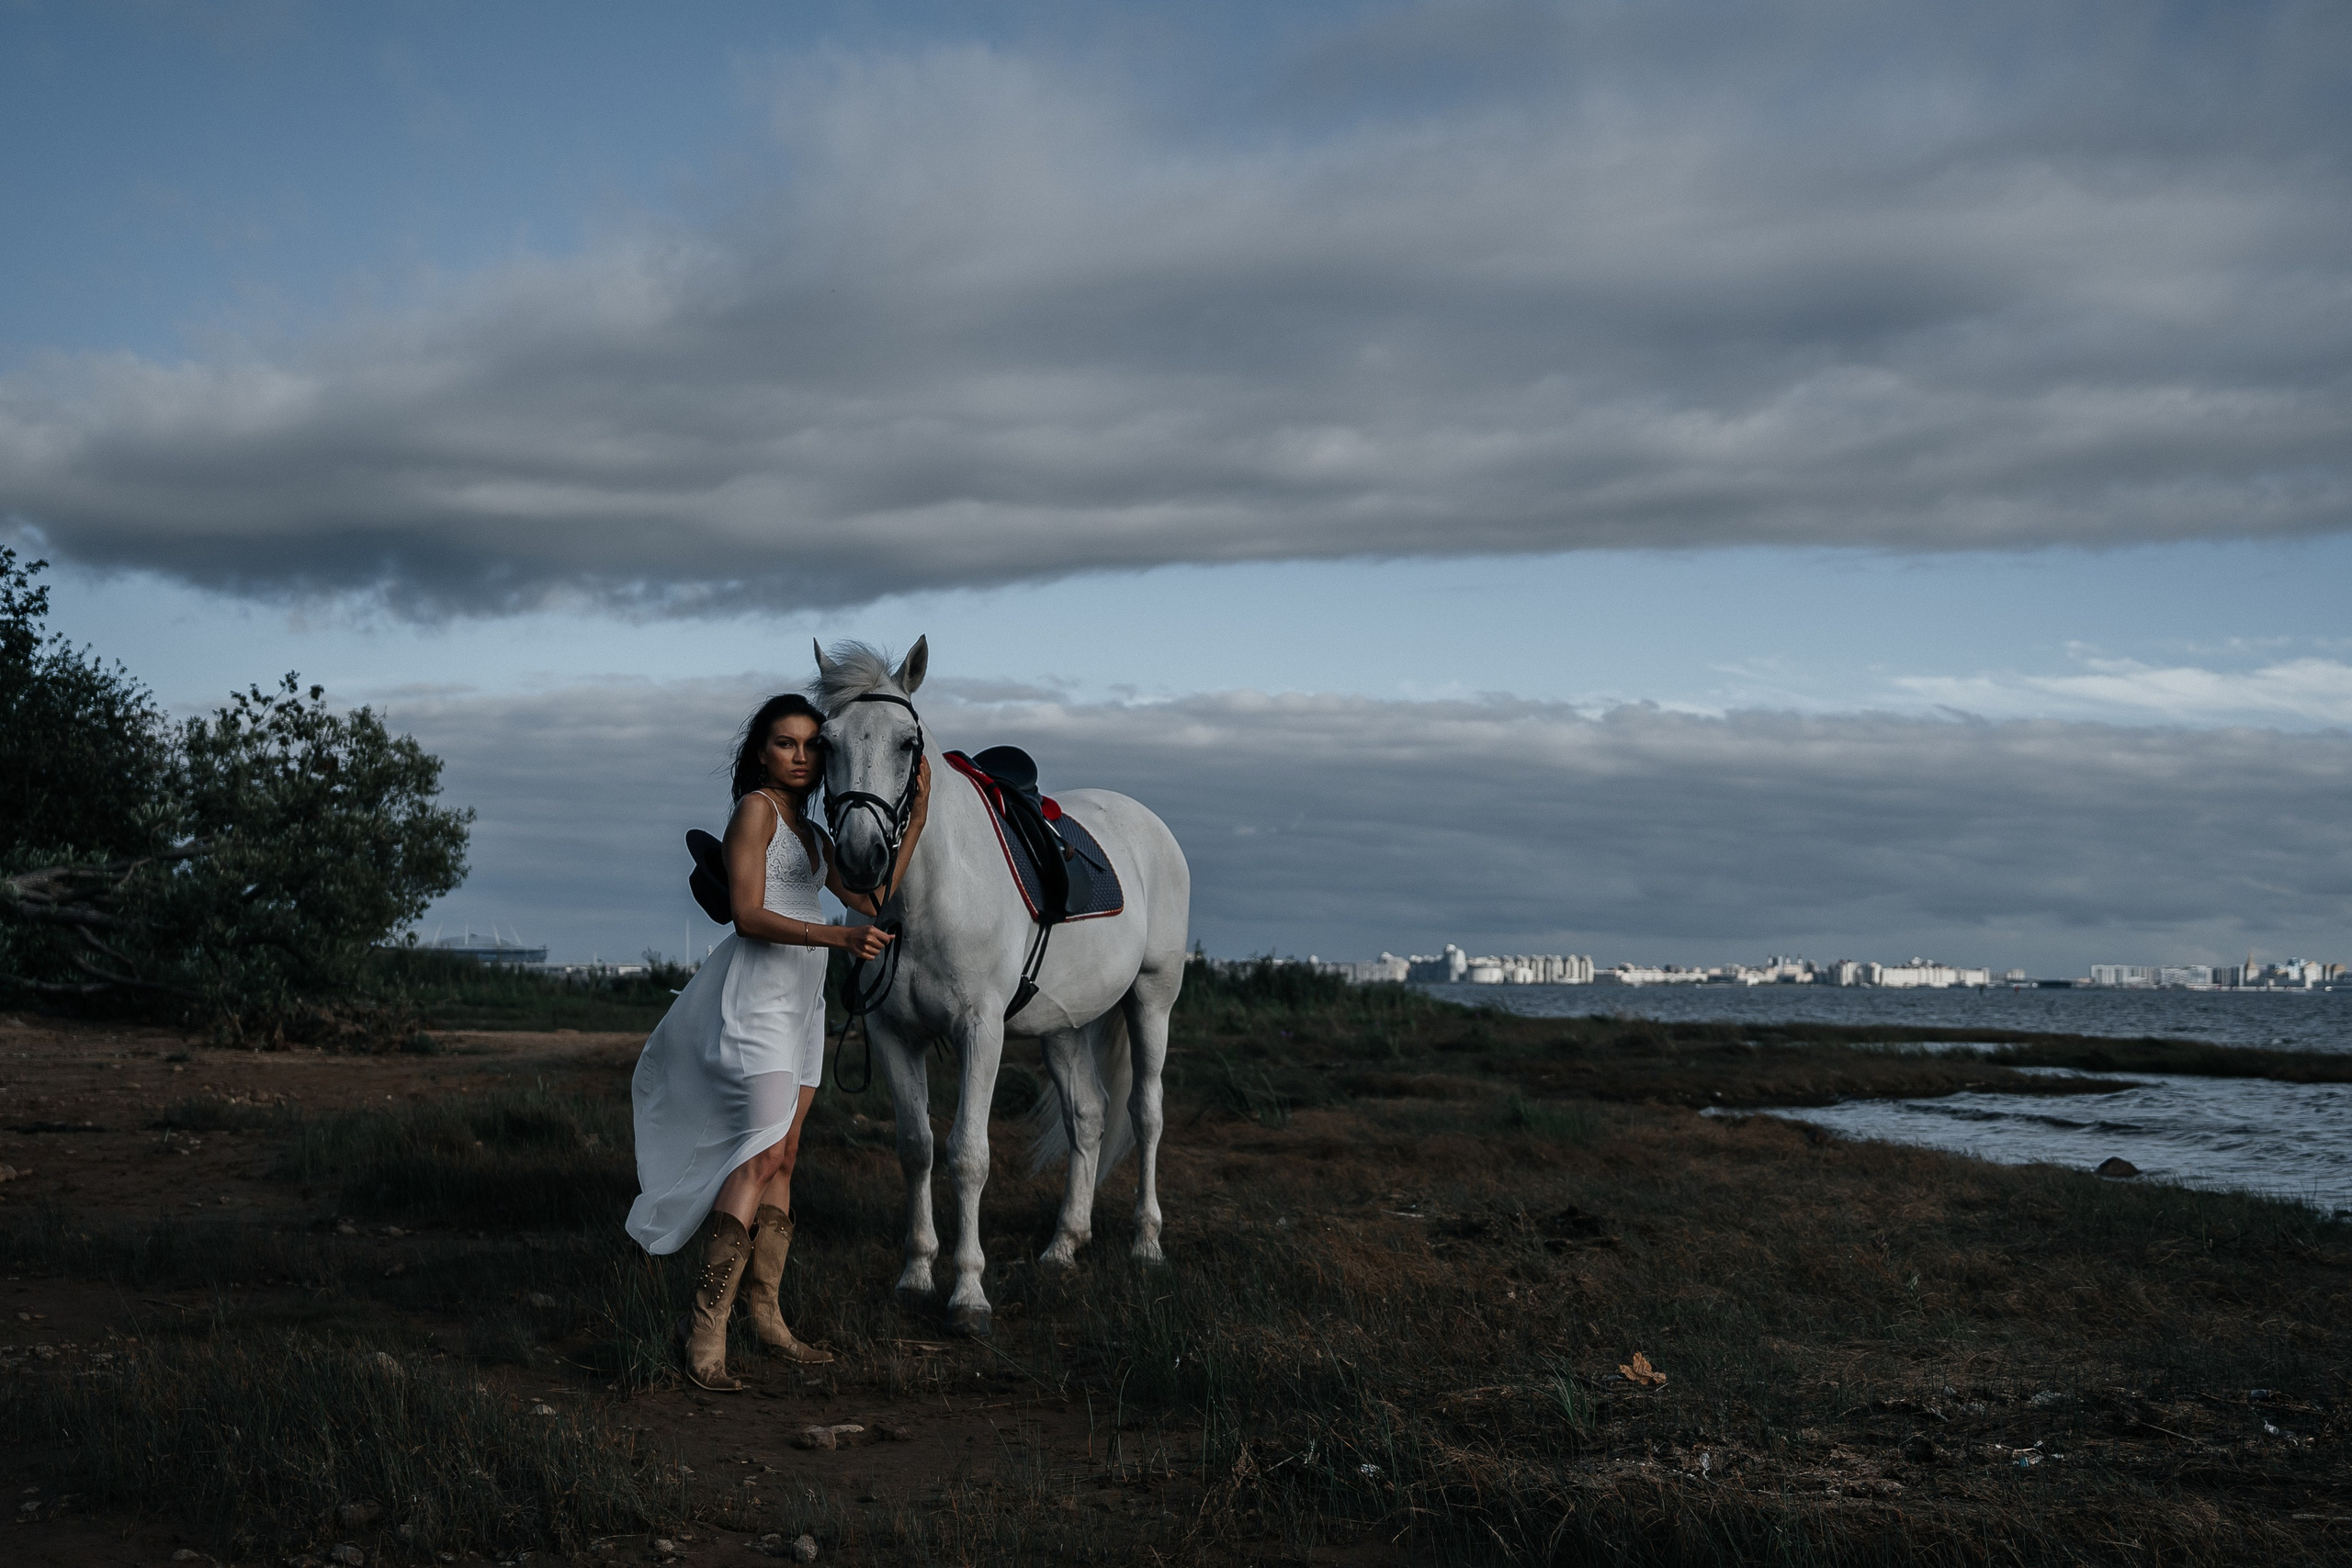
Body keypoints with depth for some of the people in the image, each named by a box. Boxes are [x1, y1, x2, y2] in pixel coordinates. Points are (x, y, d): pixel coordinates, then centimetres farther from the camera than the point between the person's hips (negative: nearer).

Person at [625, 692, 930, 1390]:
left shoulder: (812, 832, 19)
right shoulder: (756, 809, -6)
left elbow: (870, 898, 12)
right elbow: (749, 916, -15)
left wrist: (916, 820, 10)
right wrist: (838, 936, -27)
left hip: (800, 1001, 9)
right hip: (755, 996, -9)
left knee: (781, 1157, 8)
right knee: (764, 1151, -17)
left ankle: (764, 1311, 13)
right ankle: (705, 1329, -19)